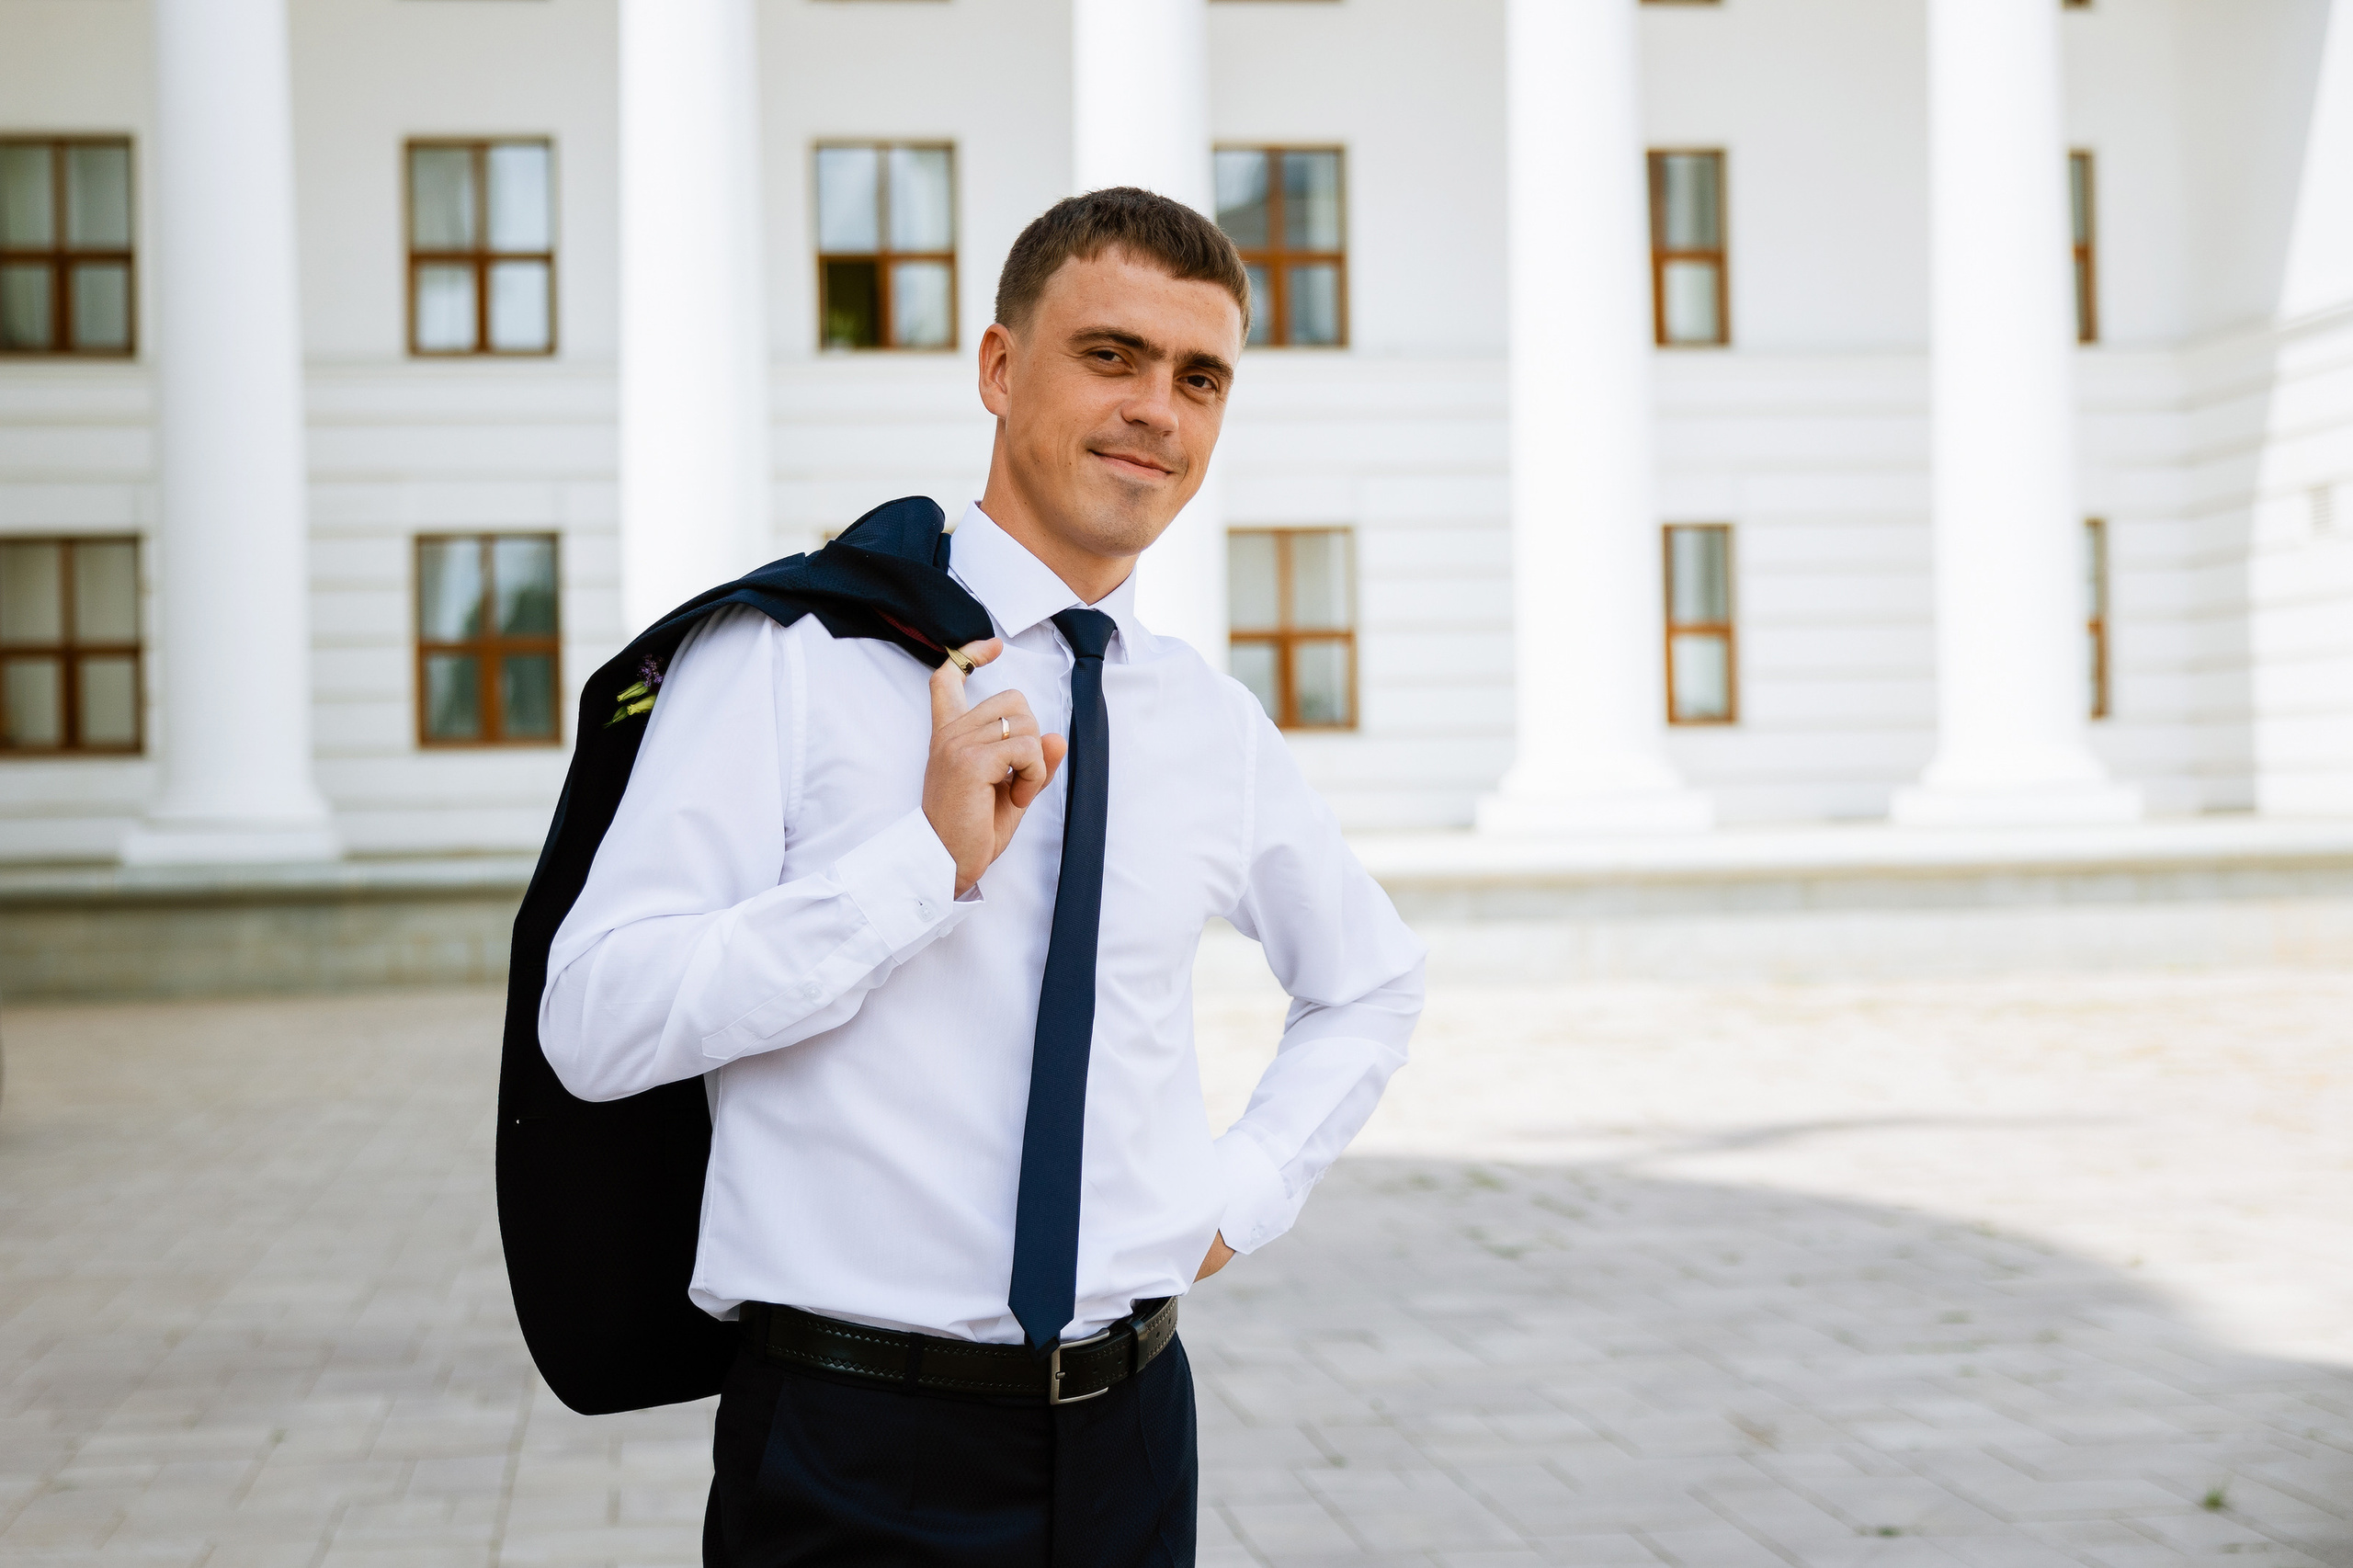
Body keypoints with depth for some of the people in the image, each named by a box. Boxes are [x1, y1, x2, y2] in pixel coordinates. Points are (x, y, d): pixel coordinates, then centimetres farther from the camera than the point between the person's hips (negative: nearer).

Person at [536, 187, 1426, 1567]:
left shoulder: (1218, 726, 8)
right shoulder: (791, 657, -7)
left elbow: (1371, 981, 25)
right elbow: (596, 1023, -16)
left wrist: (1247, 1195, 10)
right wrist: (928, 859, -21)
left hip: (1130, 1438, 5)